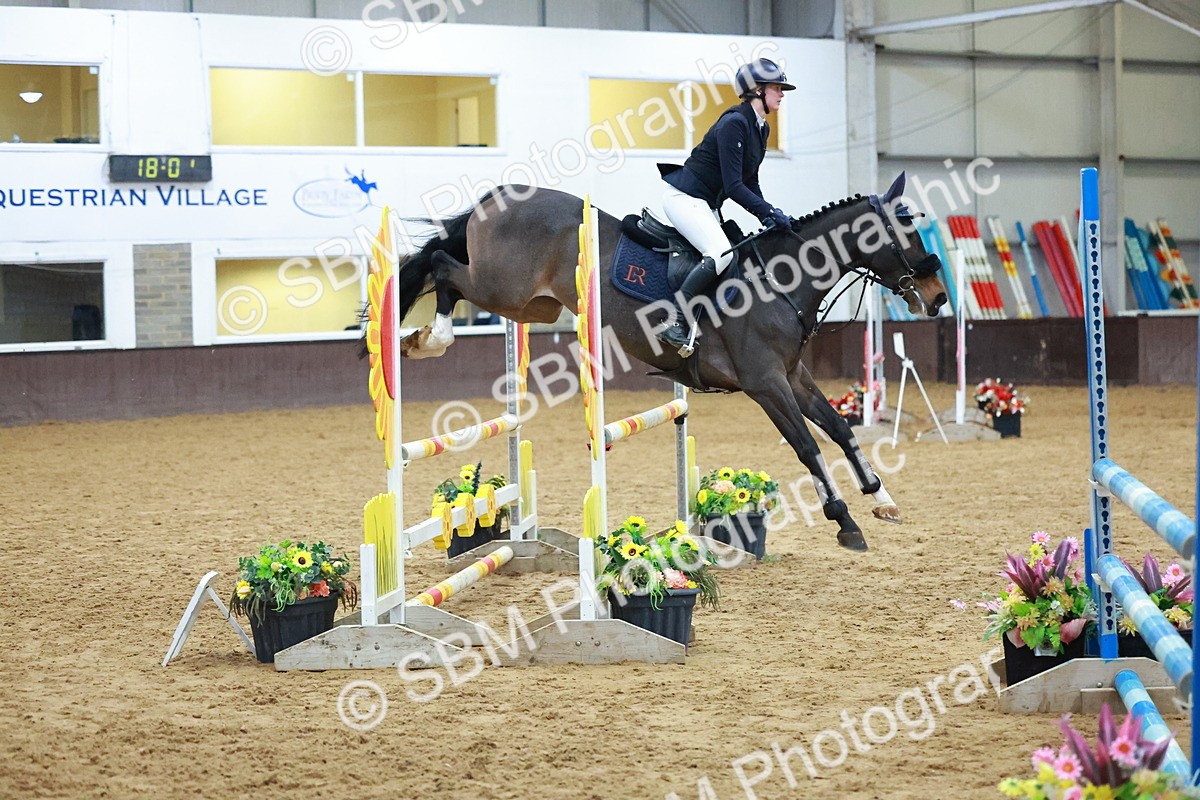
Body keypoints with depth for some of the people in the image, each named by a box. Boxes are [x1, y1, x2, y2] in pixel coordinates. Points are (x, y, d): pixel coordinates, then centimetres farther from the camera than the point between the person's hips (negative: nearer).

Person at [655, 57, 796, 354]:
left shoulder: (761, 128, 11)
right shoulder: (734, 123, -19)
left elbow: (749, 183, 14)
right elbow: (733, 187, -22)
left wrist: (767, 216, 0)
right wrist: (771, 212, -23)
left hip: (707, 206, 11)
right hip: (683, 196, -11)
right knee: (720, 254, -27)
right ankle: (674, 323, -25)